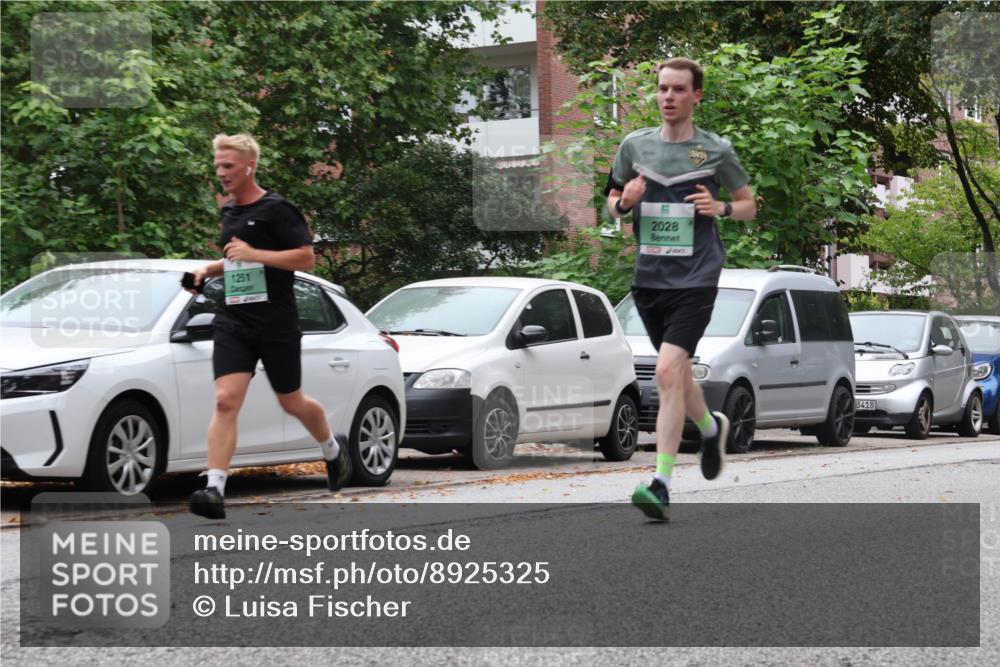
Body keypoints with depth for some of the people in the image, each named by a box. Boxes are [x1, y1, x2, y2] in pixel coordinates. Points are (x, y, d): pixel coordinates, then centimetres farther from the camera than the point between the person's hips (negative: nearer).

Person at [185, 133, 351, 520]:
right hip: (233, 322, 5)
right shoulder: (229, 212, 15)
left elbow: (306, 257, -15)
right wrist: (210, 270, 13)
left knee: (292, 403, 11)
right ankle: (214, 490, -22)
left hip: (277, 324, -5)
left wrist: (254, 253, -21)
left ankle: (333, 449, 42)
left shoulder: (277, 210, -8)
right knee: (225, 401, -13)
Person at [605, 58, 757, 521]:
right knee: (678, 375, 15)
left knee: (668, 371, -18)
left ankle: (661, 486, -19)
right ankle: (711, 427, 47)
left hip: (695, 279, -4)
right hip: (649, 278, 4)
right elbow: (613, 202, 18)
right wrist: (623, 202, -5)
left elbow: (749, 205, 12)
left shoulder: (716, 150, 0)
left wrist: (721, 208, -10)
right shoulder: (635, 145, 7)